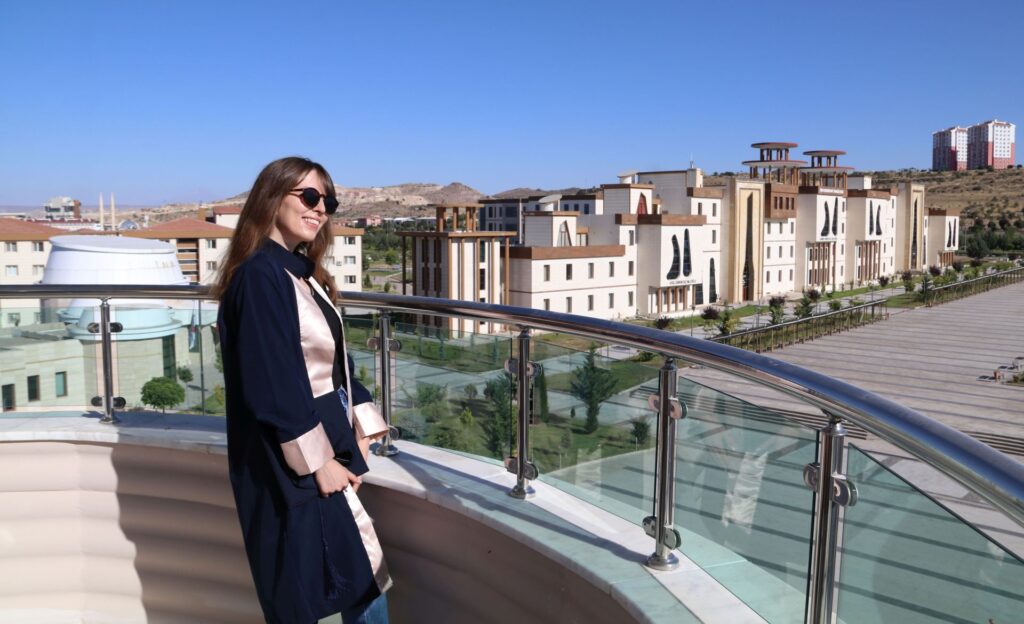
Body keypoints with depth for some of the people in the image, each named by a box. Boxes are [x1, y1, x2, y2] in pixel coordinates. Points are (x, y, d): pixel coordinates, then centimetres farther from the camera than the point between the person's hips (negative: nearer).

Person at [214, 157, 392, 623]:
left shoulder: (301, 273, 11)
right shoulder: (260, 275, -17)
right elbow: (272, 382, -22)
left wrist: (359, 429, 7)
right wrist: (317, 460, -18)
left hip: (325, 448, 9)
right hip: (290, 463, -9)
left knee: (365, 577, 14)